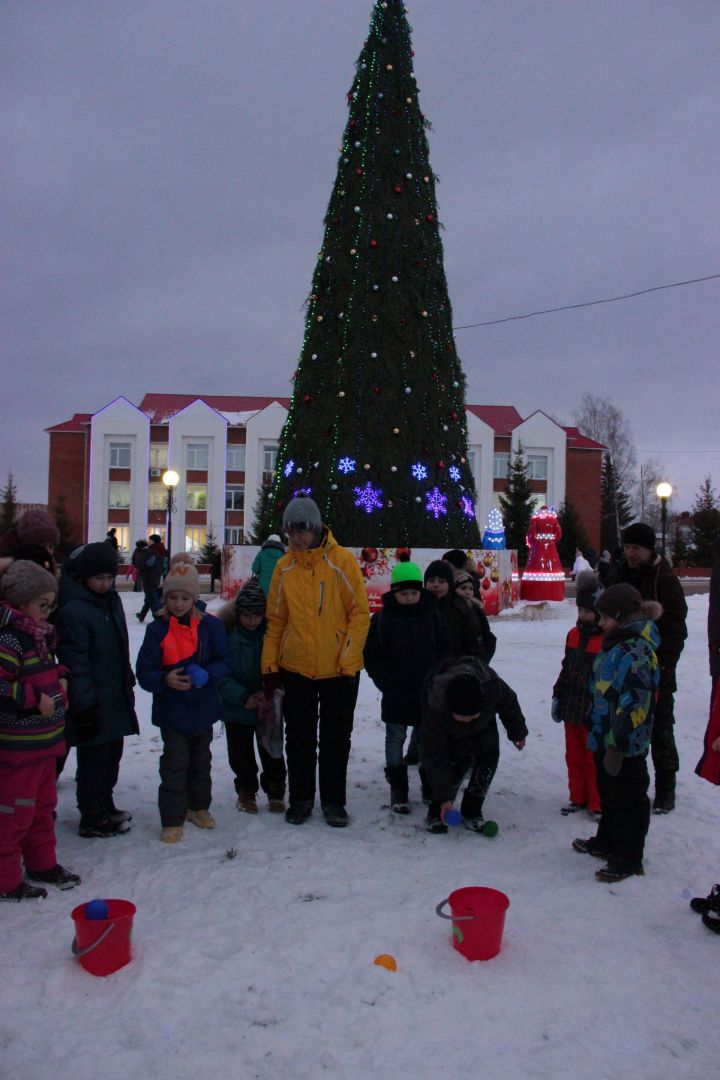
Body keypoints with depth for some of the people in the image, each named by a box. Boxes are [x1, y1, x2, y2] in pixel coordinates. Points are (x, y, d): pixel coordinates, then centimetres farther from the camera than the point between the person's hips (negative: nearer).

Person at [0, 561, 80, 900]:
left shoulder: (37, 635, 9)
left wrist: (61, 678, 7)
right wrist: (35, 699, -24)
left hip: (44, 742, 10)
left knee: (43, 805, 22)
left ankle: (42, 863, 37)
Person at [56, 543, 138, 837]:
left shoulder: (111, 599, 6)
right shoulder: (73, 610, -19)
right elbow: (75, 662, -19)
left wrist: (128, 681, 18)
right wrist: (85, 705, -19)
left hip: (116, 697, 8)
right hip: (93, 701, -8)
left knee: (112, 754, 18)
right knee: (94, 760, 5)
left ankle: (105, 807, 35)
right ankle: (92, 819, 20)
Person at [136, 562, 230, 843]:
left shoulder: (210, 625, -7)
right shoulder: (158, 628, -9)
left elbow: (225, 661, -5)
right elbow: (144, 672, -9)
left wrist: (208, 675, -25)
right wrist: (165, 680, -28)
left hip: (203, 708, 2)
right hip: (171, 711, -2)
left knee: (201, 761, 19)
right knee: (174, 764, 0)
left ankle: (199, 807, 38)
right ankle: (172, 819, 14)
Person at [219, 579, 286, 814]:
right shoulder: (227, 636, -13)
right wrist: (243, 697, -21)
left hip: (269, 708, 0)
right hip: (236, 709, 0)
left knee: (271, 752, 11)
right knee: (241, 754, 14)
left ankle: (275, 790, 31)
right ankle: (246, 790, 34)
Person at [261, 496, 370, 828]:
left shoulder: (342, 560, -9)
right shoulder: (284, 567, 1)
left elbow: (360, 613, -9)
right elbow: (275, 620, 6)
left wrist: (348, 660, -13)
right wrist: (269, 665, 2)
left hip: (339, 670, -3)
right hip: (295, 669, 3)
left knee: (336, 739, 10)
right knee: (299, 739, 13)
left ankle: (333, 801, 25)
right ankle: (300, 798, 30)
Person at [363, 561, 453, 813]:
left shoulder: (433, 614, 0)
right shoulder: (382, 618, -6)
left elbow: (447, 650, 5)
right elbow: (372, 657, -4)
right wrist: (387, 684, -11)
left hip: (428, 692, 2)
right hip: (396, 695, -2)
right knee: (395, 739, 7)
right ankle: (398, 789, 18)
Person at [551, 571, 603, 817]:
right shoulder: (574, 634, 7)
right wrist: (558, 696, 13)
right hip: (571, 709, 7)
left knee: (595, 759, 6)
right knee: (574, 757, 17)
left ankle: (598, 803, 21)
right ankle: (578, 798, 31)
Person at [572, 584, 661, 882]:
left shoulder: (637, 654, -25)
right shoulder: (616, 645, 7)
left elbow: (633, 707, -28)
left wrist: (616, 746, -24)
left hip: (625, 746, -10)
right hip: (605, 738, 10)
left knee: (629, 800, 7)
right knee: (608, 794, 24)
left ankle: (628, 859, 21)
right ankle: (606, 842, 41)